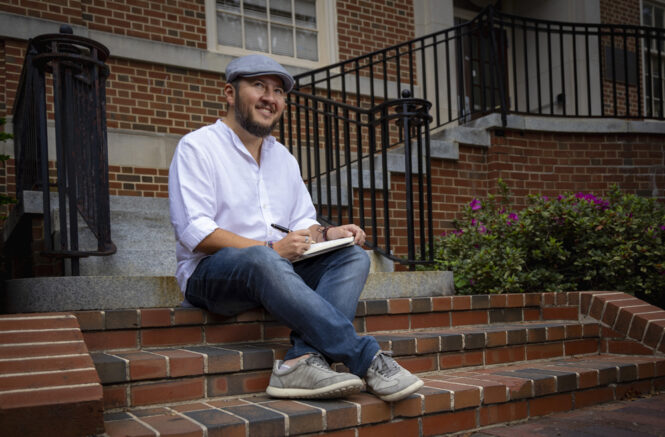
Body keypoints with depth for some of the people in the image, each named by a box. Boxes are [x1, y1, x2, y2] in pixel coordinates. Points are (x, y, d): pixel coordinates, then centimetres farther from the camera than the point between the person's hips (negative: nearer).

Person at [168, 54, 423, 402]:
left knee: (353, 255, -15)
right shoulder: (197, 147, -3)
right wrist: (271, 248, -23)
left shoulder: (284, 158, 20)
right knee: (263, 260, -39)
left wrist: (326, 234, -6)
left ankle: (303, 361, -37)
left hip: (280, 268, 7)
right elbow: (194, 232, -14)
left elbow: (302, 223, 19)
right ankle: (367, 359, -37)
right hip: (211, 274, -6)